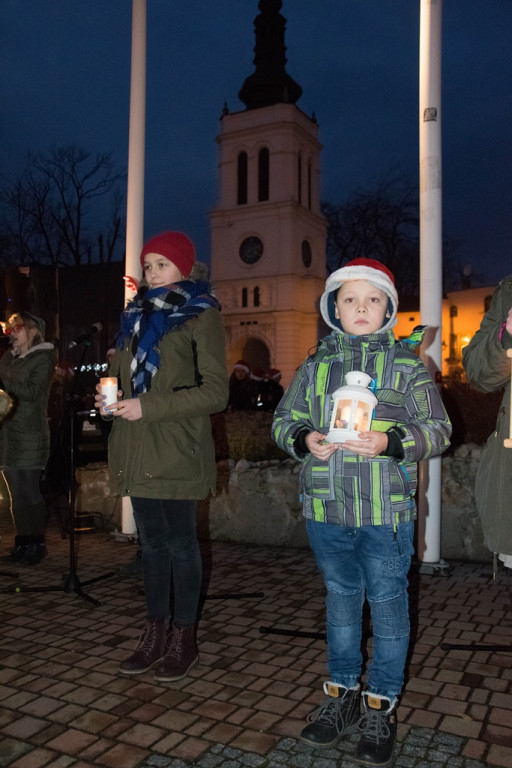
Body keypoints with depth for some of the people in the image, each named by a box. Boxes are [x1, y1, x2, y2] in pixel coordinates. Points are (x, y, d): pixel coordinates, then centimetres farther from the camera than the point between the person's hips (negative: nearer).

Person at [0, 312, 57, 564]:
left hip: (29, 437, -6)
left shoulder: (44, 358, -3)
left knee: (30, 493, -3)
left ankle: (37, 544, 7)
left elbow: (31, 393, -16)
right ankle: (22, 543, 19)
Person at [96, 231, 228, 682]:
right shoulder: (137, 314, 16)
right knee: (152, 542, 13)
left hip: (177, 450, -6)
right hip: (138, 449, 6)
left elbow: (215, 392, -12)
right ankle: (156, 633, 26)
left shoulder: (201, 315, -4)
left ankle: (184, 640, 17)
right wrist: (112, 398, 3)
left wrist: (148, 406, -18)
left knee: (180, 543, 3)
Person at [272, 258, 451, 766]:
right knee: (340, 599, 17)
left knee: (387, 602, 8)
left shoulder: (407, 364, -1)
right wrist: (304, 439, -12)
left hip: (386, 510, -3)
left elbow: (437, 430, -5)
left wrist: (389, 442, -22)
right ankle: (342, 695, 36)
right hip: (326, 508, 3)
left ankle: (380, 708, 26)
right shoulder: (316, 365, 7)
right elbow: (283, 418, 10)